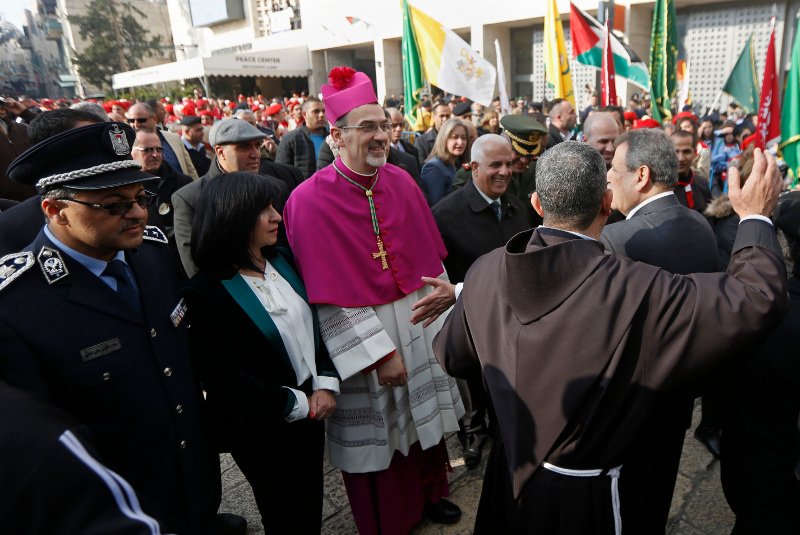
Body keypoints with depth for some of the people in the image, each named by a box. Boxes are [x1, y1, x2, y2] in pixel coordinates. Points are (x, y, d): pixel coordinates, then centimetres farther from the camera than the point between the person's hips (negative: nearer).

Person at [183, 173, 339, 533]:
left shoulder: (282, 261, 1)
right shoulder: (206, 291, -19)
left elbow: (316, 322, 4)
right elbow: (226, 378, -20)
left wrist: (326, 384, -8)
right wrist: (298, 404, -15)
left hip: (310, 409, 6)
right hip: (262, 429, -6)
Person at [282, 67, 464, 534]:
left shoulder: (402, 182, -1)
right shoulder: (310, 201, -17)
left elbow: (431, 259, 5)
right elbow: (328, 295, -18)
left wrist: (443, 309, 3)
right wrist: (380, 351, -18)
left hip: (420, 322, 5)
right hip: (359, 335, -5)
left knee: (424, 416, 21)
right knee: (377, 433, 13)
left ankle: (430, 493, 49)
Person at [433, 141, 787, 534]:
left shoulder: (485, 271, -16)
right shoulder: (635, 290, -30)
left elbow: (451, 356, -1)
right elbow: (757, 300, -20)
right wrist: (756, 216, -5)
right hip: (583, 492, -3)